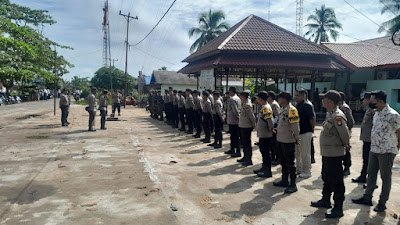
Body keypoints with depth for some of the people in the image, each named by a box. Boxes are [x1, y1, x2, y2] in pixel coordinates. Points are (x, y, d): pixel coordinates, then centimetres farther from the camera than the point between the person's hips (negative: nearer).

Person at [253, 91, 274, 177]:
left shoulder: (266, 108, -20)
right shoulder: (263, 107, 11)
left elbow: (270, 120, -26)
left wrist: (271, 129, -16)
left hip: (265, 135, -10)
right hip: (262, 134, 10)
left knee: (266, 152, -1)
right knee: (263, 151, 19)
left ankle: (267, 172, 8)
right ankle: (264, 168, 33)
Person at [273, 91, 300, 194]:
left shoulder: (291, 109, -18)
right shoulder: (283, 109, 11)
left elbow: (295, 126, -18)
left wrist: (296, 138, -12)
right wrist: (278, 129, 13)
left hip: (288, 141, -9)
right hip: (280, 139, 10)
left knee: (290, 163, -2)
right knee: (283, 162, 19)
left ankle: (293, 185, 8)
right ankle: (285, 181, 32)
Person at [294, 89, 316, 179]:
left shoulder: (307, 105, -15)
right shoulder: (297, 106, 12)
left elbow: (312, 119, -17)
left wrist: (312, 130, -9)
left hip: (305, 133, -9)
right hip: (297, 132, 9)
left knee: (305, 153, 0)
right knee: (297, 152, 18)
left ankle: (306, 171, 11)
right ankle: (298, 169, 31)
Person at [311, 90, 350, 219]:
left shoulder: (337, 116, -22)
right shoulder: (330, 114, 8)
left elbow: (345, 134, -25)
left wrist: (345, 145, -7)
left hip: (335, 154, -10)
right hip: (327, 153, 10)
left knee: (336, 181, 1)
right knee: (326, 178, 22)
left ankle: (338, 209, 12)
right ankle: (325, 201, 39)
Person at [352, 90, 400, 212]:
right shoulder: (377, 114, 8)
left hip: (387, 151, -8)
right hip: (374, 149, 8)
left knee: (385, 177, 7)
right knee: (371, 174, 16)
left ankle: (382, 203, 19)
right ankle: (367, 198, 29)